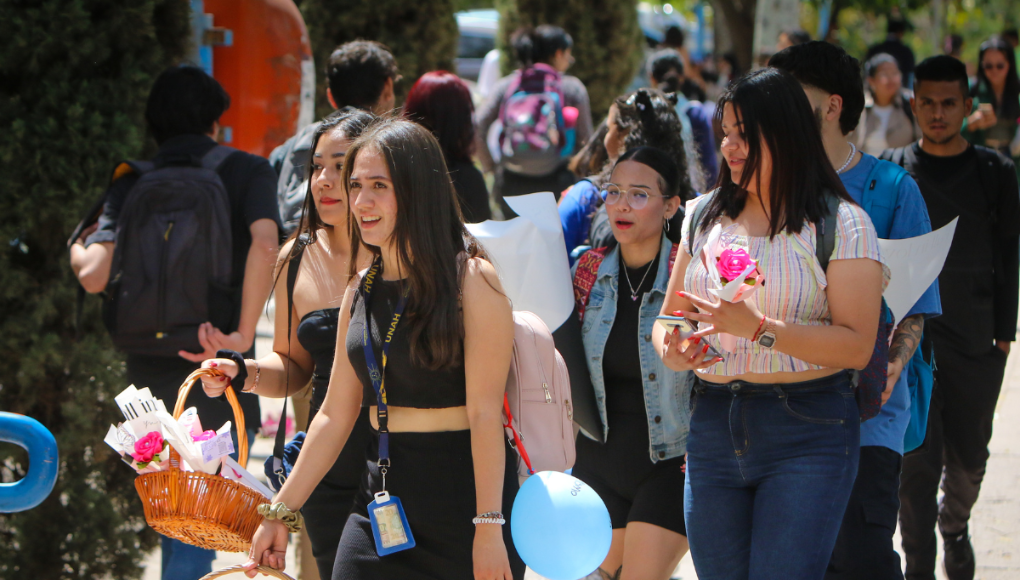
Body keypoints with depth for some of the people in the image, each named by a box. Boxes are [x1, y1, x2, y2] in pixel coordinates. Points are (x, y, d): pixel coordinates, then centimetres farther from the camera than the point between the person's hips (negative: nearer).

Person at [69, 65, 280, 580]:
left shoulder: (133, 183, 4)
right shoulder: (245, 171, -1)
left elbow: (94, 275, -8)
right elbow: (264, 245, -21)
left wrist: (76, 248, 15)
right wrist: (242, 335, -18)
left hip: (149, 373, 3)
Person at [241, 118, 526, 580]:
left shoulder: (472, 280, -8)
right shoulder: (361, 290, 11)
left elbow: (484, 412, -13)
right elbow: (335, 416, 16)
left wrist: (489, 526, -18)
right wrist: (281, 512, 16)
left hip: (463, 493, -6)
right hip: (381, 496, 6)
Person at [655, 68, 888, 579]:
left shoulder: (840, 223, -5)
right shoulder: (705, 217, 12)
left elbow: (856, 346, -12)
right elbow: (669, 316, 15)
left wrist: (759, 329, -22)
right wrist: (671, 349, -9)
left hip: (807, 433, -5)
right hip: (714, 422, 5)